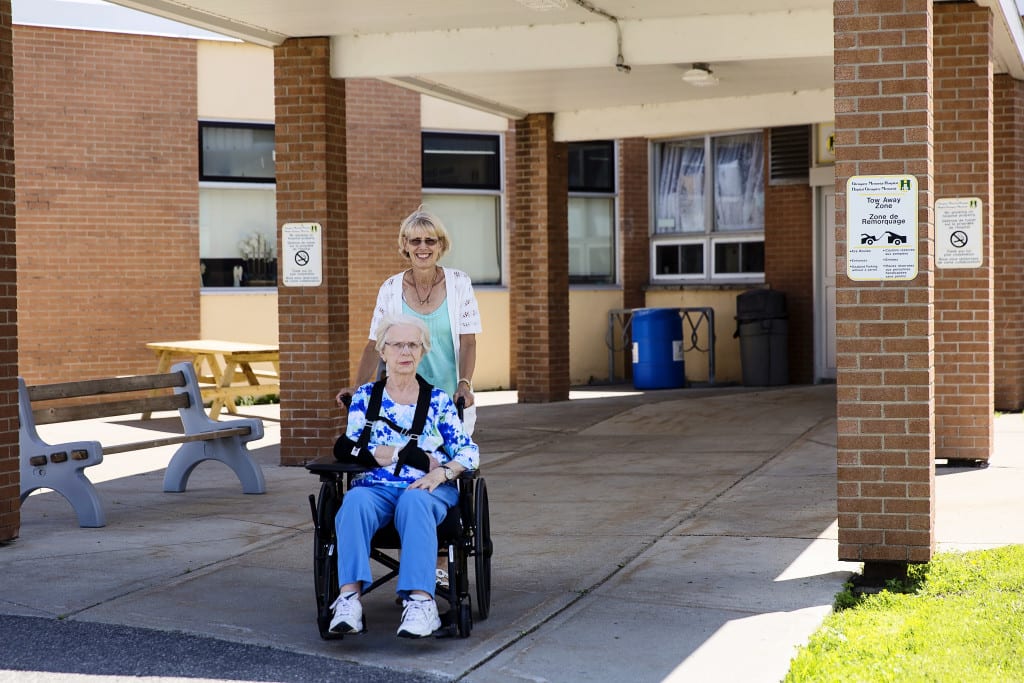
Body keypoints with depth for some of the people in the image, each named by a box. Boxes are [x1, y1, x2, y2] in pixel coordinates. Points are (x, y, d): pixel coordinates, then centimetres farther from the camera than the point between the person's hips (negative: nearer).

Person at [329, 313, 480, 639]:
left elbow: (468, 452, 7)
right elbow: (345, 447, 1)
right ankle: (349, 597, -47)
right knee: (355, 501, -35)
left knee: (414, 501, -37)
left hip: (429, 489, -1)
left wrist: (441, 472, -17)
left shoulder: (439, 401, 17)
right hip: (376, 488, 1)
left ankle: (420, 601, -51)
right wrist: (413, 456, -6)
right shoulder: (365, 397, 17)